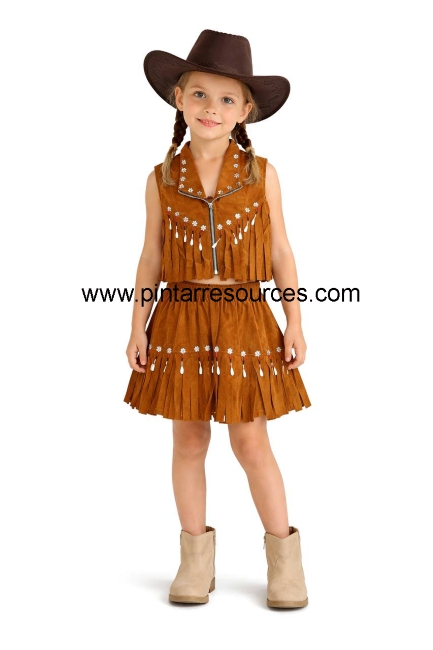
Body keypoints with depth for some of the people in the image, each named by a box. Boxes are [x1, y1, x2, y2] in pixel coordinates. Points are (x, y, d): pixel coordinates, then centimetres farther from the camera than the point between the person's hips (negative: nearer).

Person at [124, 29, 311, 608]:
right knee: (188, 440, 8)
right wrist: (138, 325, 1)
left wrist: (294, 322, 0)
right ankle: (197, 554, 23)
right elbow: (151, 258, 5)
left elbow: (281, 252, 4)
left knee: (250, 441, 2)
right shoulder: (162, 180, 1)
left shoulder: (261, 174, 0)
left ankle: (284, 554, 18)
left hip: (244, 316, -1)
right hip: (181, 317, 2)